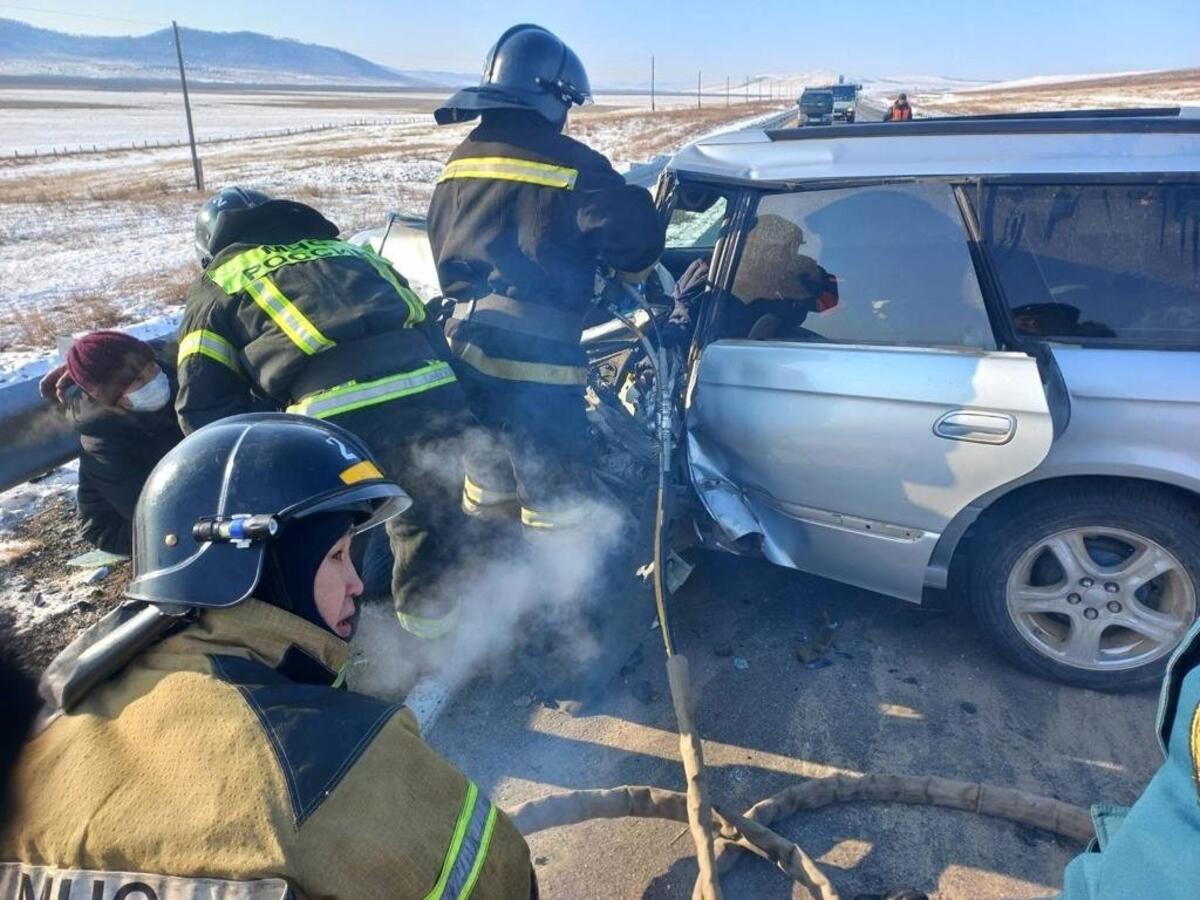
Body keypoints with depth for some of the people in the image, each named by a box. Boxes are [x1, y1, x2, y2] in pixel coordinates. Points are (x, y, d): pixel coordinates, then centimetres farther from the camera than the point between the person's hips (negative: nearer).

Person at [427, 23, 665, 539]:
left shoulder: (460, 163, 14)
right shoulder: (570, 166, -9)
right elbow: (637, 231, -10)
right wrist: (632, 271, 11)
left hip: (462, 343, 8)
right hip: (532, 357, -8)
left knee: (486, 479, 25)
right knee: (557, 495, 4)